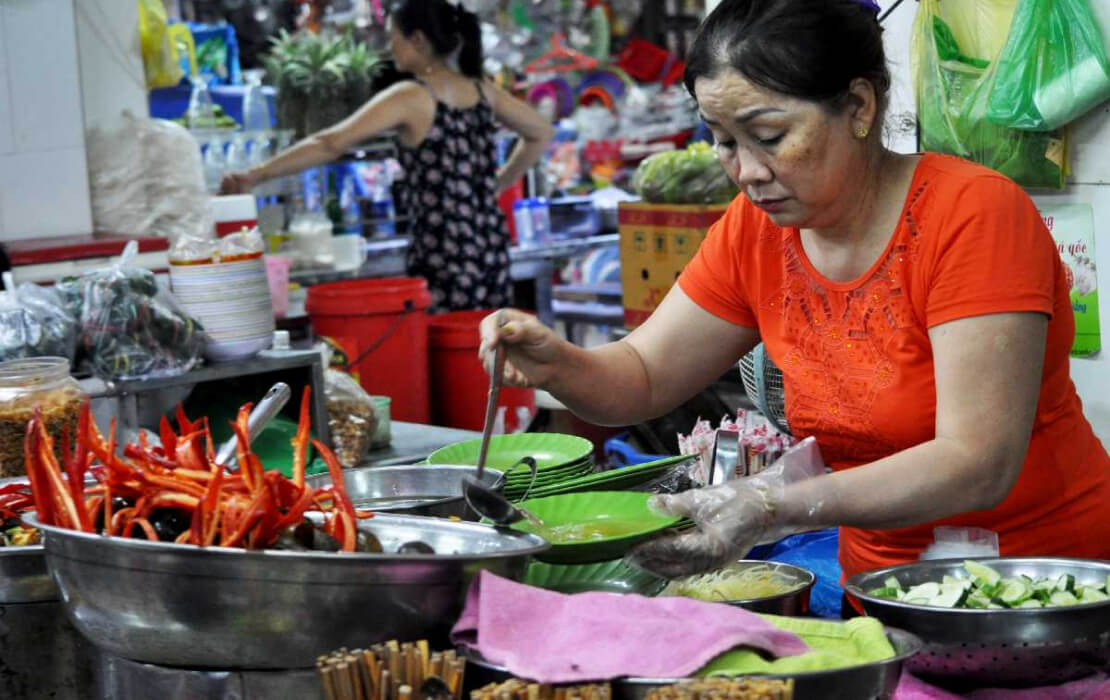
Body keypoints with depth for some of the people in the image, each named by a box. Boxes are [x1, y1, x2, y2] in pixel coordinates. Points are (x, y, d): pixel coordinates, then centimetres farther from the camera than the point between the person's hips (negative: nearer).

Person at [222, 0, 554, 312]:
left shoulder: (411, 98, -10)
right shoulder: (483, 91, 8)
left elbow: (331, 144, -16)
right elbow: (542, 133, 20)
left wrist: (257, 175, -14)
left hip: (442, 258, -6)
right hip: (491, 250, 6)